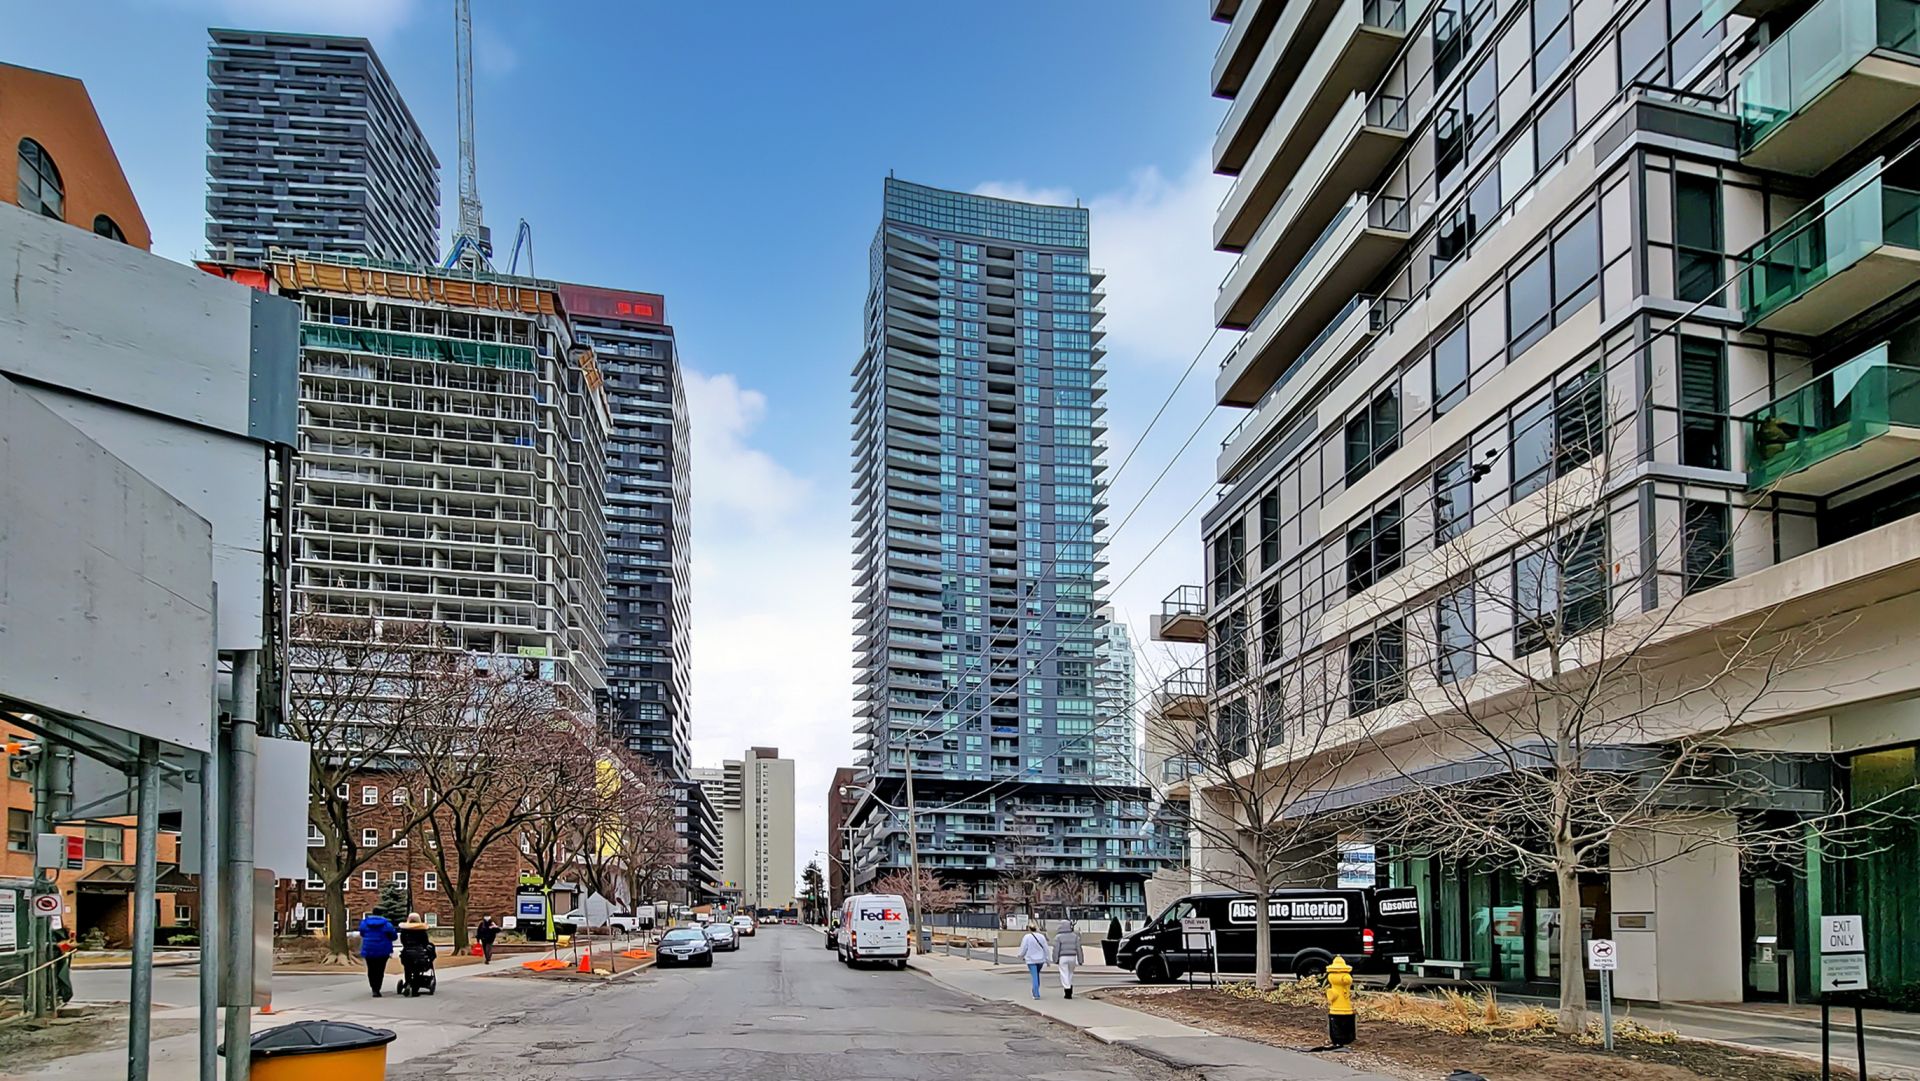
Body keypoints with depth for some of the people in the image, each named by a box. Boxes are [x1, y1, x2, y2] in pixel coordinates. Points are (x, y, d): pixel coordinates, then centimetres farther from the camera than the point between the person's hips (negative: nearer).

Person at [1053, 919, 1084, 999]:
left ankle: (1068, 992, -3)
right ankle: (1070, 991, 21)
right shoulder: (1075, 936, 2)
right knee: (1070, 974, 18)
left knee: (1064, 975, 2)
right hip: (1072, 957, 3)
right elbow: (1078, 948, 3)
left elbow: (1056, 949, -8)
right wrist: (1080, 959, 7)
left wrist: (1055, 960, 0)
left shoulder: (1058, 937, -6)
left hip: (1063, 958, -3)